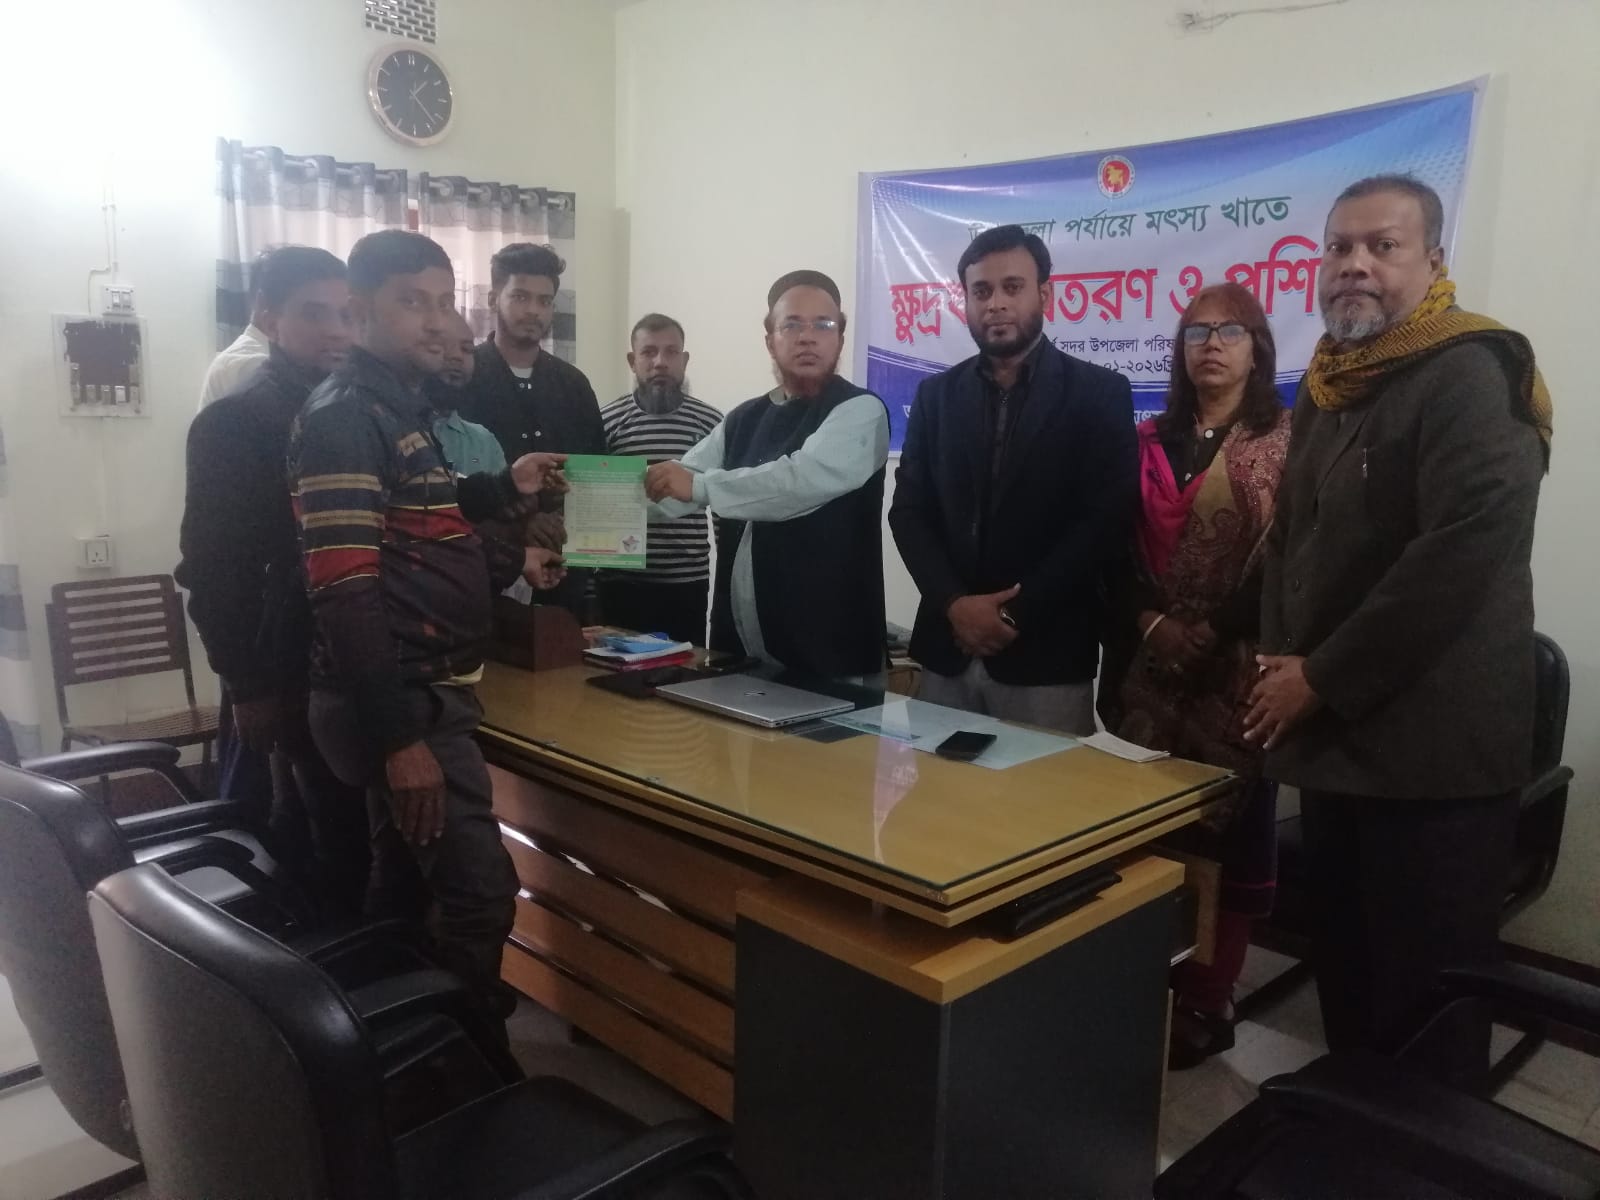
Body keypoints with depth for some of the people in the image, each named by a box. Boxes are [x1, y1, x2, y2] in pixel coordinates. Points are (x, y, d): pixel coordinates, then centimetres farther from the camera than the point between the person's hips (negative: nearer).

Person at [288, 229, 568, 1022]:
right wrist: (400, 734, -26)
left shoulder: (404, 406, 15)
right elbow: (346, 594, -24)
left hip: (423, 690, 10)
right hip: (404, 700, -10)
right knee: (481, 892, -9)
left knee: (403, 889, 18)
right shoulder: (343, 417, -16)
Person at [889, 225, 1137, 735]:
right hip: (947, 648, 3)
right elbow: (908, 512, 5)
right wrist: (954, 603, -10)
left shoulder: (1100, 393, 0)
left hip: (1047, 654, -3)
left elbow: (1105, 520, -7)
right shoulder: (937, 394, 10)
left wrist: (1018, 614, -12)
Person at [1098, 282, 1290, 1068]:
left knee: (1225, 832, 1)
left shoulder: (1285, 441, 1)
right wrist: (1150, 623, -9)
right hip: (1148, 667, 4)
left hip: (1236, 671, -3)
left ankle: (1206, 1003, 13)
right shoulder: (1150, 442, 12)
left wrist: (1210, 634, -15)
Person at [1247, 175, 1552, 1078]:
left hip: (1433, 744, -8)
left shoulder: (1470, 377, -12)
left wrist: (1324, 678, -17)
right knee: (1346, 968, 18)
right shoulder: (1330, 386, 15)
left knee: (1426, 994, 2)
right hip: (1336, 735, 8)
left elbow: (1464, 554, -23)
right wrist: (1282, 660, 4)